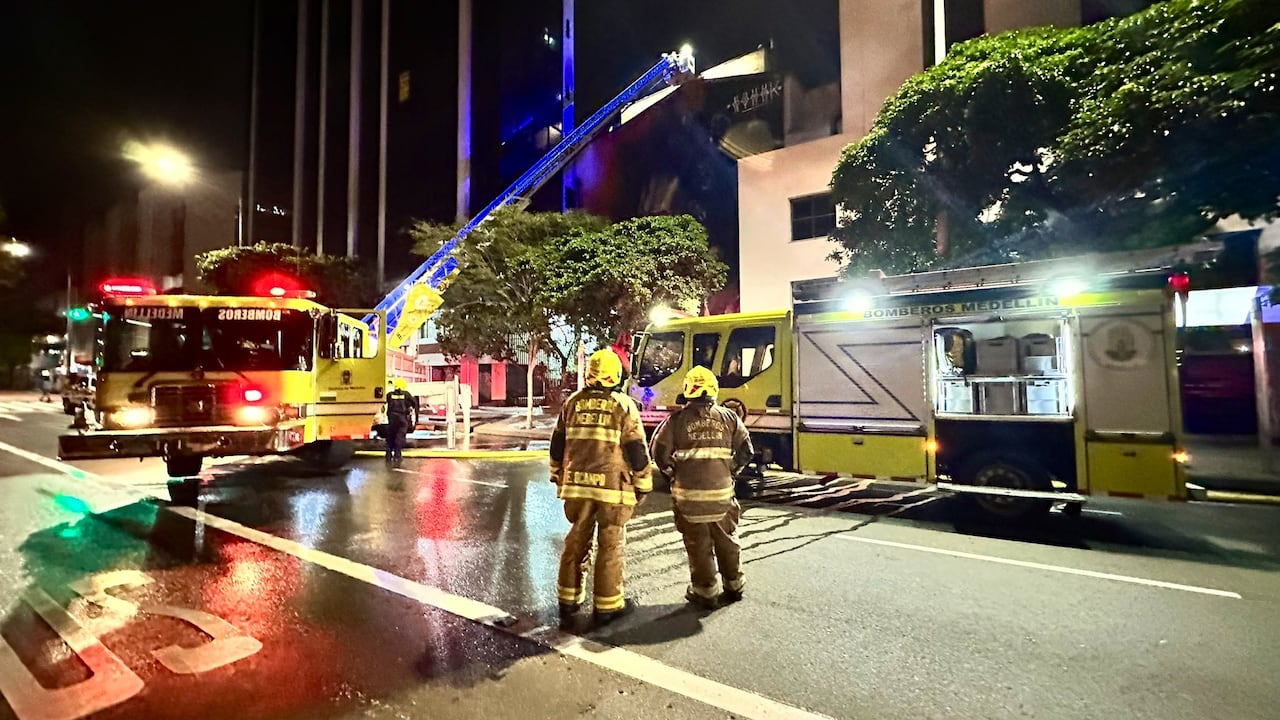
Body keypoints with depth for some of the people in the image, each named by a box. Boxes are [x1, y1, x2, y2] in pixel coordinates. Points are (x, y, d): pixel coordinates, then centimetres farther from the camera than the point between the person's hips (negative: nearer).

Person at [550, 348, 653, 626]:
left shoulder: (572, 403, 6)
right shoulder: (624, 406, -5)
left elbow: (557, 445, 13)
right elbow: (637, 450, -4)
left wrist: (558, 476, 26)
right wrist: (643, 485, 6)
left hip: (577, 484, 4)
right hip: (612, 487, -3)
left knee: (576, 541, 15)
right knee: (610, 545, 7)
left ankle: (569, 600, 25)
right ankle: (607, 605, 16)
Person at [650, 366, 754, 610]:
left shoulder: (678, 418, -5)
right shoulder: (729, 417, 2)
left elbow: (660, 452, -4)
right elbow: (746, 450, 4)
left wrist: (672, 474, 11)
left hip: (689, 493, -2)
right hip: (722, 491, 3)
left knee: (698, 543, 10)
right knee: (726, 540, 20)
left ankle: (705, 592, 20)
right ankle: (734, 586, 33)